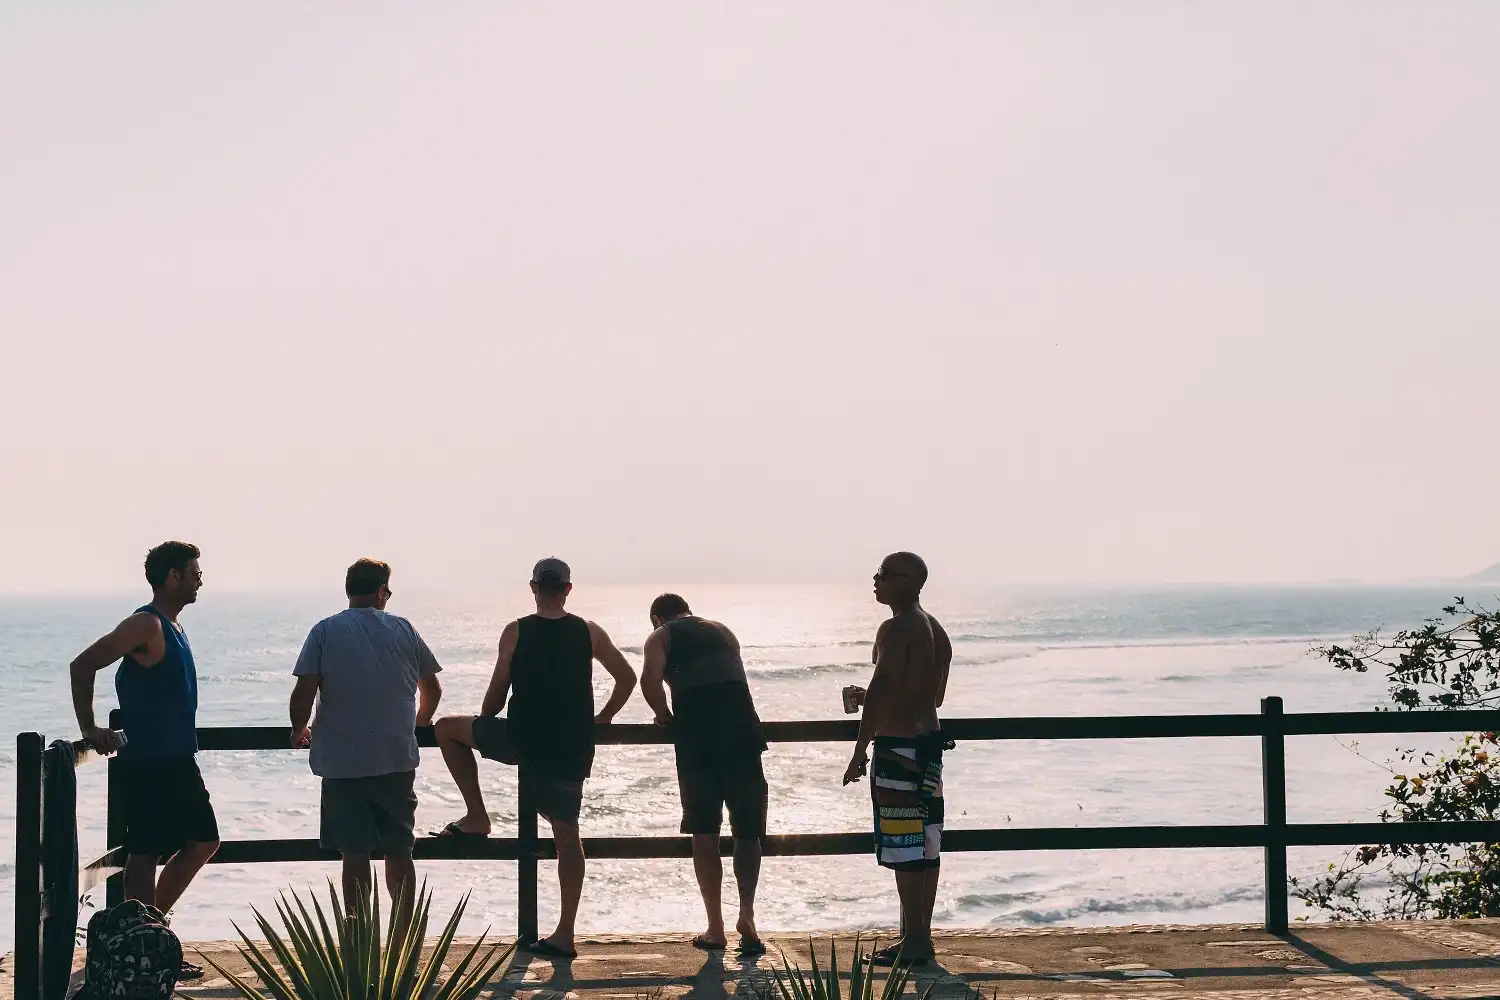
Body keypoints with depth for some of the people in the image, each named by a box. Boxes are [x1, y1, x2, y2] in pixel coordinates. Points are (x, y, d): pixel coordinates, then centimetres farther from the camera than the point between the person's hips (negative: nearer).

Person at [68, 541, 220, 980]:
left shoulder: (171, 627, 14)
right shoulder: (146, 625, -15)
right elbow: (82, 666, -19)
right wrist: (89, 730, -17)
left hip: (177, 760, 10)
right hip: (147, 763, -10)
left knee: (203, 841, 14)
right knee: (146, 853, -3)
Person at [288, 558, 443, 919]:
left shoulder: (325, 631, -3)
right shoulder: (403, 630, 3)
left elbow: (303, 693, -10)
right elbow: (432, 689, 12)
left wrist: (299, 730, 9)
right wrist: (420, 721, 32)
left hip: (342, 763, -1)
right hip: (398, 760, 2)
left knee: (354, 856, 4)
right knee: (399, 854, 11)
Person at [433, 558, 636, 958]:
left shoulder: (516, 632, -3)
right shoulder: (589, 633, 4)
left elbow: (497, 693, 2)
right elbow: (627, 677, 7)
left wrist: (483, 727, 21)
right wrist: (601, 719, 20)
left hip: (525, 740, -3)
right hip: (573, 749, 3)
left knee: (447, 728, 17)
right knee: (567, 835, 10)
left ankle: (476, 818, 14)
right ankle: (564, 935, 9)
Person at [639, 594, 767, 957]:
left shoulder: (661, 636, 12)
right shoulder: (722, 631, 26)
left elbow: (650, 680, -7)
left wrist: (665, 718, 9)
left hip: (696, 735, -3)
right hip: (741, 727, 3)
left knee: (704, 833, 7)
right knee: (748, 831, 10)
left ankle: (715, 928, 10)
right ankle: (747, 913, -7)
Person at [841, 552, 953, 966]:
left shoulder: (896, 628, -14)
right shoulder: (936, 631, 15)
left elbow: (881, 690, -21)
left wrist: (860, 751, -19)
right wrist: (872, 700, 29)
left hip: (898, 746, -9)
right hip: (930, 744, 9)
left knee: (903, 847, -5)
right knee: (926, 845, 12)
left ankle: (914, 941, -3)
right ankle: (919, 936, 19)